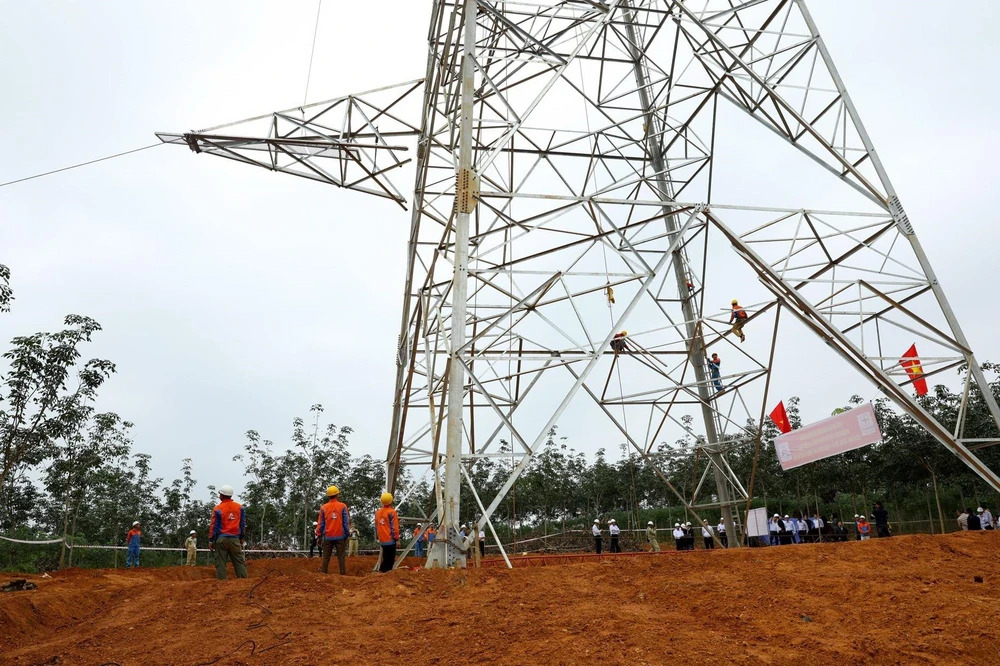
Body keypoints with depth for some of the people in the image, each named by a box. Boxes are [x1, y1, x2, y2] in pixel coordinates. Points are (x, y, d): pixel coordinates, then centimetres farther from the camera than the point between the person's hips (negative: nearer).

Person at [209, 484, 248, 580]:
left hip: (221, 539, -2)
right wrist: (242, 538, 18)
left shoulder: (217, 509, -5)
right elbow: (243, 524, 9)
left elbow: (213, 526, -3)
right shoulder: (240, 507, 5)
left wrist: (210, 541, 4)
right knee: (239, 562, 5)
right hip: (235, 539, 2)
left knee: (220, 563, 3)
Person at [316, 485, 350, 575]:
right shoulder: (343, 506, -3)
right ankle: (343, 574, -1)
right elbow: (346, 522, -3)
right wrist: (346, 535, 5)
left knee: (326, 557, 9)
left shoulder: (323, 508, 0)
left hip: (328, 537, 1)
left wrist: (319, 536, 10)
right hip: (340, 536, -1)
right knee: (341, 557, 3)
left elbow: (321, 523, 3)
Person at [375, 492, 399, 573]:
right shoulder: (392, 512, -10)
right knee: (390, 560, -4)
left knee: (386, 559, 15)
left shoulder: (377, 512, 10)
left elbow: (376, 526, 15)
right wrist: (397, 538, -6)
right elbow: (394, 527, -13)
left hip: (382, 540, 7)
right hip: (390, 540, -7)